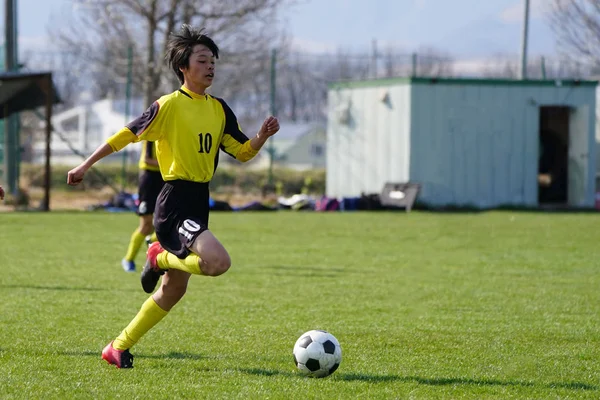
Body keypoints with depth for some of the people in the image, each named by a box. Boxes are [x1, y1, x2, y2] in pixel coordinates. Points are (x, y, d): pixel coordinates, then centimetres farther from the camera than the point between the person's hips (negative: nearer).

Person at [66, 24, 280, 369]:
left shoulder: (219, 109, 10)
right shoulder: (170, 105, -10)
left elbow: (243, 152, 14)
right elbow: (126, 135, -5)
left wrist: (263, 136, -7)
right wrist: (85, 166, -2)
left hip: (199, 203, 8)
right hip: (174, 203, -8)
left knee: (173, 290, 13)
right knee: (218, 261, -29)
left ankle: (118, 349, 26)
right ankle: (162, 257, 1)